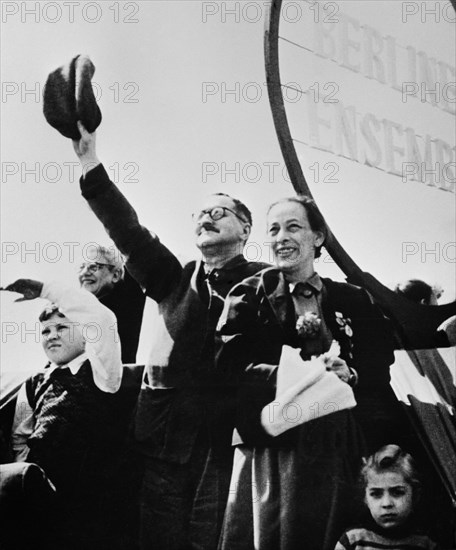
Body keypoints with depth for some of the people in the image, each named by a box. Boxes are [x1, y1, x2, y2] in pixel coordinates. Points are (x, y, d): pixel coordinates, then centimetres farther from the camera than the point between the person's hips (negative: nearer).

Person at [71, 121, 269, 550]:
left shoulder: (264, 282, 8)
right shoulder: (176, 281, 17)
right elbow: (130, 233, 7)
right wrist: (89, 163, -1)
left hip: (225, 439, -3)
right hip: (162, 438, 3)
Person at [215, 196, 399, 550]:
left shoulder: (353, 301, 13)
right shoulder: (249, 295, 10)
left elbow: (379, 371, 7)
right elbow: (229, 362, -4)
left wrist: (349, 373, -14)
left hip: (335, 445, 2)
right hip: (268, 442, -1)